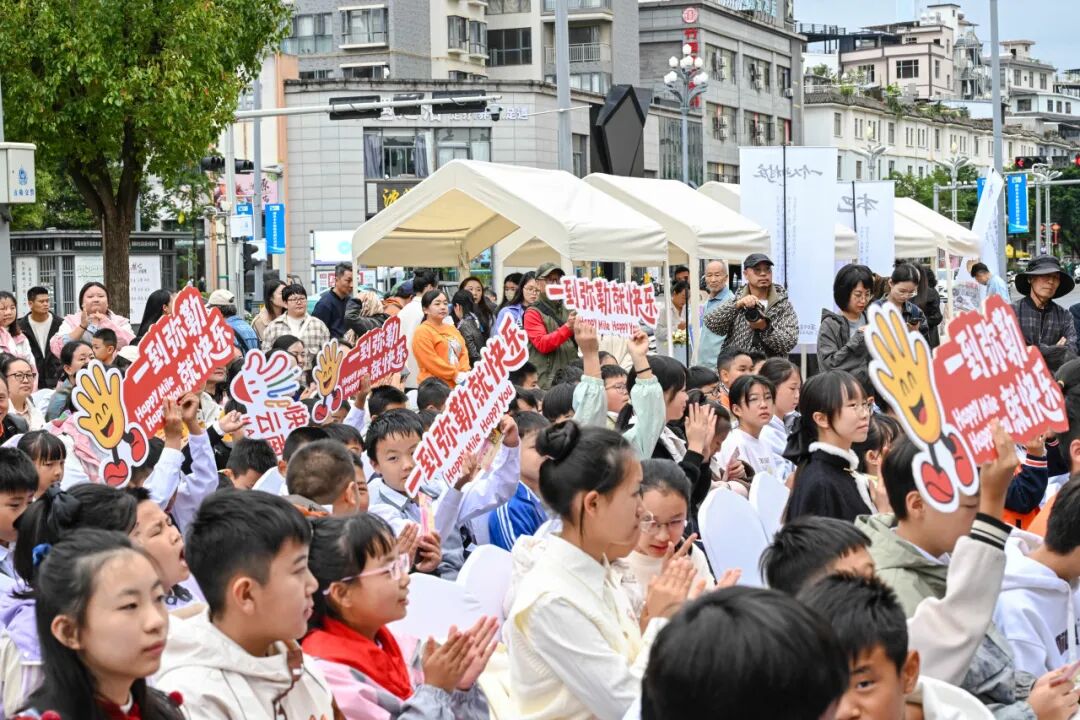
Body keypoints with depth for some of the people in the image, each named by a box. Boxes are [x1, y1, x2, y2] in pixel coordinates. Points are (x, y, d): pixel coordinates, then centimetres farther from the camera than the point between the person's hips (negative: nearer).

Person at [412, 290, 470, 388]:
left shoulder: (452, 329, 19)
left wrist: (465, 374, -4)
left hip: (457, 386, 7)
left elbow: (463, 353, 15)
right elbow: (431, 362, -14)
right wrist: (456, 375, -13)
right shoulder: (422, 332, -6)